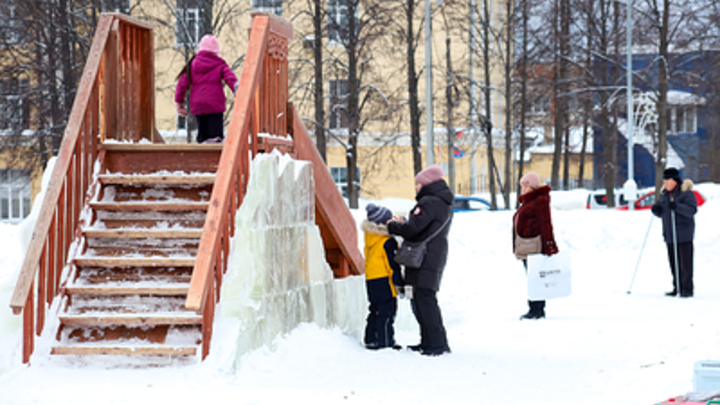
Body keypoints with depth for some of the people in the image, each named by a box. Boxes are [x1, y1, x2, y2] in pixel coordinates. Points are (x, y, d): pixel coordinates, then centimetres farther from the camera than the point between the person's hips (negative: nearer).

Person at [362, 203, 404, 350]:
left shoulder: (370, 240, 9)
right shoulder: (388, 242, -16)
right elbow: (393, 265, -15)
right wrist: (399, 283, -11)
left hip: (371, 282, 9)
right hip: (383, 282, -9)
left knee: (376, 311, 16)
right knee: (387, 312, -5)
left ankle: (371, 339, 20)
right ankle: (385, 342, -5)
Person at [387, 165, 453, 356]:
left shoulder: (429, 202, -14)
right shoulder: (444, 204, 19)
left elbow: (412, 229, -20)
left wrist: (393, 226, -2)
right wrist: (403, 223, 13)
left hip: (424, 262, -10)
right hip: (435, 259, 11)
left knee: (424, 300, -9)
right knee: (418, 300, 15)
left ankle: (437, 343, -11)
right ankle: (429, 341, 18)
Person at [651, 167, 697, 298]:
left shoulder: (686, 193, -8)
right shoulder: (664, 194, 14)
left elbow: (692, 210, -20)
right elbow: (661, 213, 20)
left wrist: (676, 206, -33)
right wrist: (656, 209, -3)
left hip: (684, 234, -7)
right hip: (669, 234, 7)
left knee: (685, 262, -7)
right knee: (673, 262, 7)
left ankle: (687, 289, -4)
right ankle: (677, 288, 13)